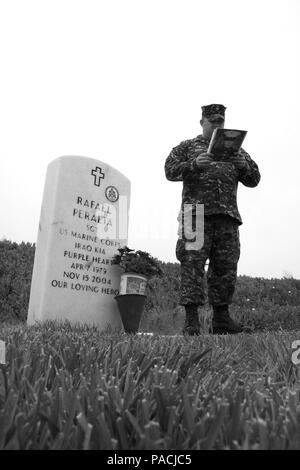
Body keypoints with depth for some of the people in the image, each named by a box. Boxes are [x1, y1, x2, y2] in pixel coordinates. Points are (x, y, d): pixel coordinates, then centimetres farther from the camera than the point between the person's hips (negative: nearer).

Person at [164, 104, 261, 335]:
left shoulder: (235, 149, 23)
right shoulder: (187, 147, 16)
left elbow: (254, 180, 17)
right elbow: (170, 170, 2)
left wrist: (244, 164, -6)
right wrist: (194, 164, -16)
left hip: (227, 215, 4)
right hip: (197, 212, -3)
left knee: (226, 266, 3)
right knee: (193, 264, -10)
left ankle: (221, 318, 13)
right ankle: (191, 319, -6)